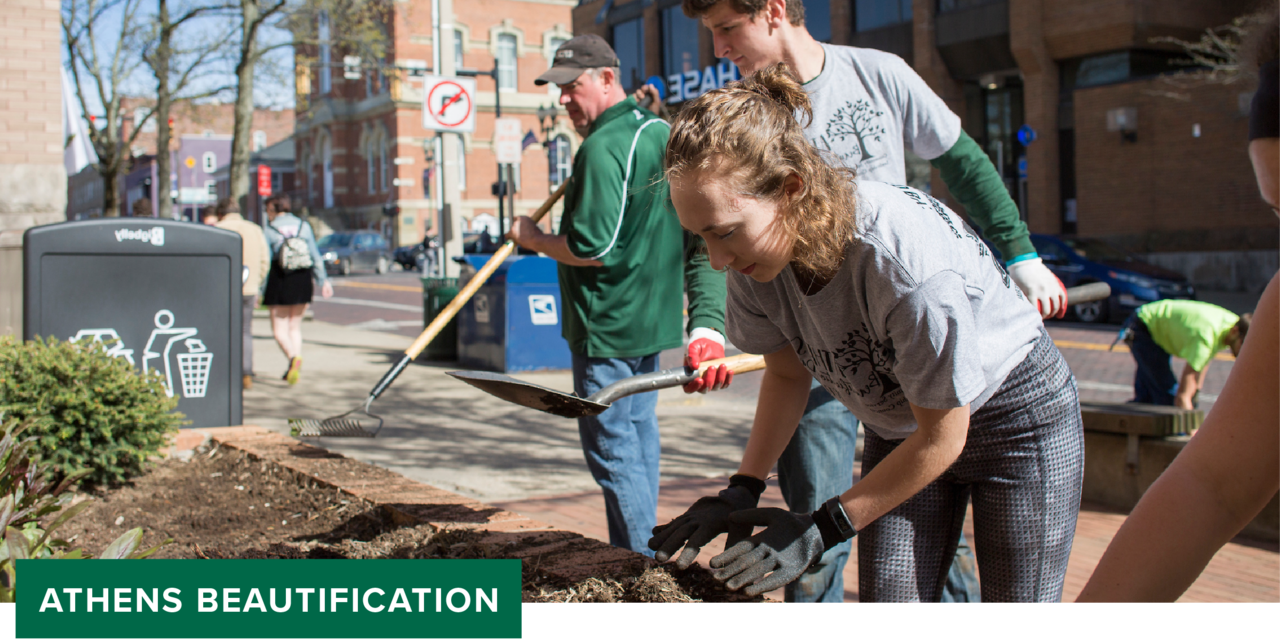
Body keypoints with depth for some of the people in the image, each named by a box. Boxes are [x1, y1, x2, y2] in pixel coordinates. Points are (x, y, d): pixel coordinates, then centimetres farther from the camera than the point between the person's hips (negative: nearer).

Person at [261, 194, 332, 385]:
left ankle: (294, 356, -24)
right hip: (303, 281, 4)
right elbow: (315, 256, 6)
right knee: (295, 326, 14)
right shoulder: (304, 226, 7)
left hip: (279, 282, -4)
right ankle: (295, 369, 11)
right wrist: (323, 280, 9)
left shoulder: (269, 231, -4)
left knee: (279, 328, 2)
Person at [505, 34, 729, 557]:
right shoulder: (658, 132, 12)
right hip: (650, 315, 10)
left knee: (611, 447, -2)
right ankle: (644, 548, 28)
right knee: (639, 433, 17)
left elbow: (593, 248, -24)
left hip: (609, 326, -10)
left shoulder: (604, 147, -19)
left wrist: (534, 239, -8)